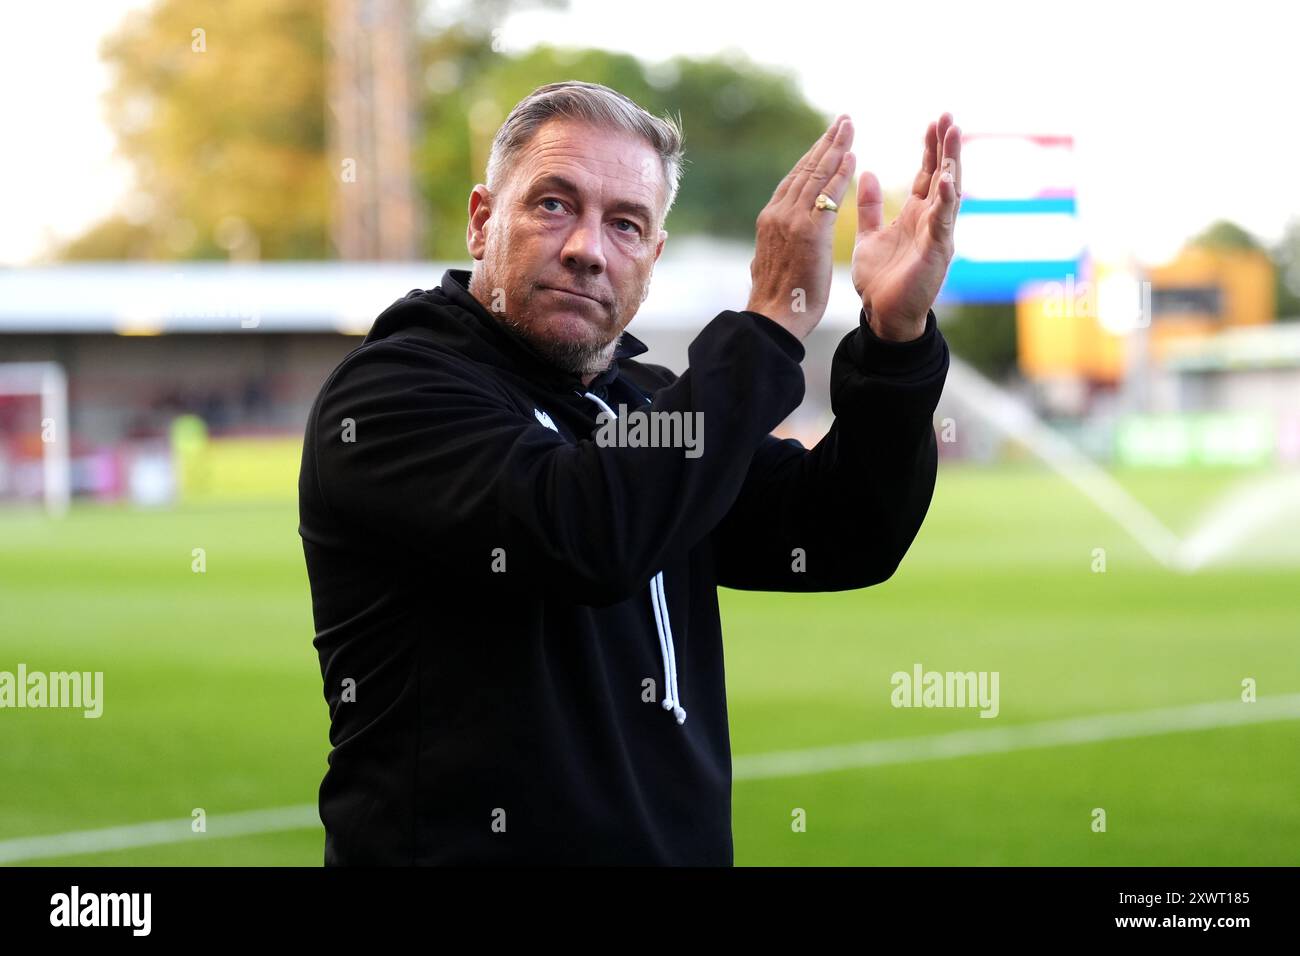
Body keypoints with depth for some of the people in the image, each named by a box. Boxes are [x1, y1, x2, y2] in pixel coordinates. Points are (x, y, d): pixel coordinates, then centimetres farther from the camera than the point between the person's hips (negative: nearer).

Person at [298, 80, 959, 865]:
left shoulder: (645, 402, 11)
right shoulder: (390, 392, -12)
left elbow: (844, 541, 3)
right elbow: (586, 533, -29)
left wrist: (895, 337, -11)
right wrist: (772, 325, -23)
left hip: (681, 843, 7)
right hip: (469, 843, -7)